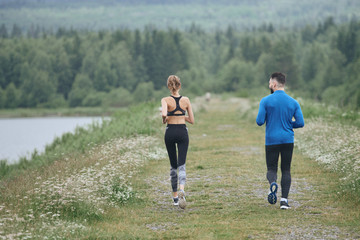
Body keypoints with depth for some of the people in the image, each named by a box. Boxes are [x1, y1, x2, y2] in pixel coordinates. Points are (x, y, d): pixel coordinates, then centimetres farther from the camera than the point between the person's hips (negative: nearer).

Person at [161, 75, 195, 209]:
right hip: (183, 132, 1)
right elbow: (192, 121, 3)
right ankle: (182, 189, -31)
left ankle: (175, 196, 19)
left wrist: (164, 120, -4)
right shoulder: (186, 100, 0)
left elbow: (164, 114, -26)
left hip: (170, 132, -1)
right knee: (181, 165, -4)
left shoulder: (166, 100, -7)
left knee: (173, 166, 13)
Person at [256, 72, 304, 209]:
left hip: (271, 140, -2)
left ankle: (272, 183, -25)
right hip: (288, 140, 2)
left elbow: (259, 121, -8)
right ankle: (284, 200, 0)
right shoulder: (293, 102, 2)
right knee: (286, 170, 9)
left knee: (271, 169, 9)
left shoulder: (266, 101, -6)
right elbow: (300, 123, 0)